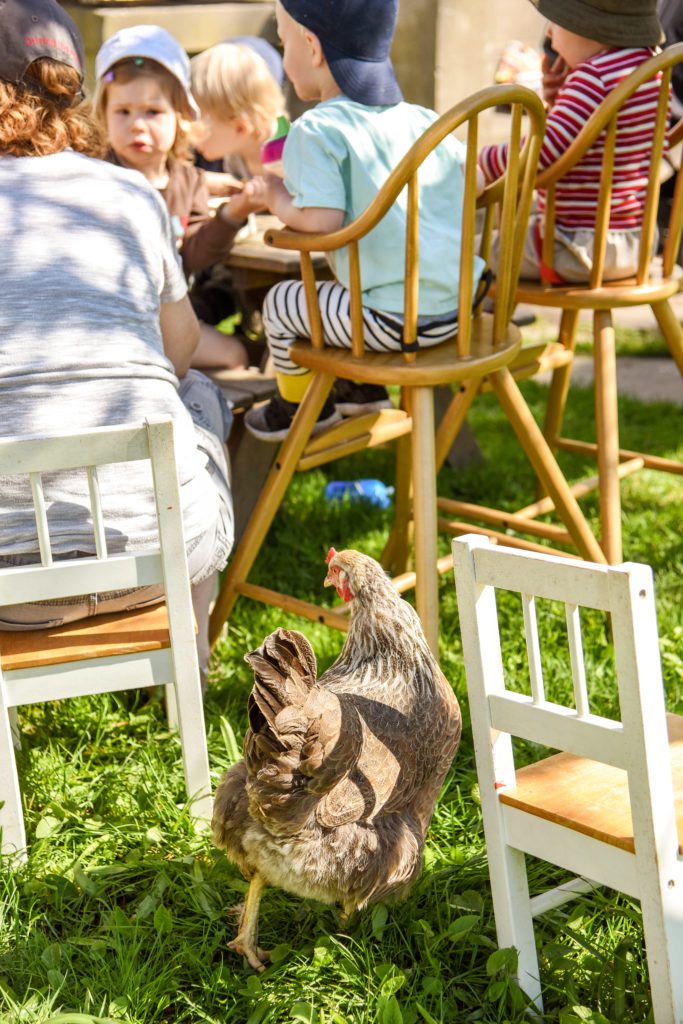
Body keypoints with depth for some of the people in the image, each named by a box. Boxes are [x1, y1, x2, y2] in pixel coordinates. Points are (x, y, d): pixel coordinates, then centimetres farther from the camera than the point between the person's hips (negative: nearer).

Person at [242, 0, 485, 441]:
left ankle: (301, 406, 34)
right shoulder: (422, 119, 8)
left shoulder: (316, 131, -13)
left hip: (396, 319, -8)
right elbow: (473, 178, 15)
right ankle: (365, 387, 46)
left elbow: (323, 219, -23)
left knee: (280, 304, 12)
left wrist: (280, 201, -1)